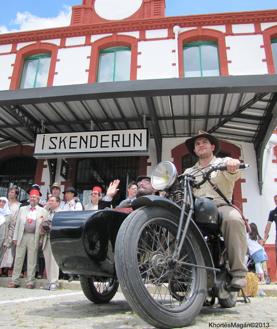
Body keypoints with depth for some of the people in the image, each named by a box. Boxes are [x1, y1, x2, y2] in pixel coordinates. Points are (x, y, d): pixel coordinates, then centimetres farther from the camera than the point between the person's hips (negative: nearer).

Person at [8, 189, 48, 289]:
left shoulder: (43, 211, 5)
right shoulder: (22, 209, 14)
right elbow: (17, 223, 11)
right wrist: (15, 237, 5)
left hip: (34, 237, -2)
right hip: (22, 236, 2)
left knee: (32, 260, 2)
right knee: (18, 259, 5)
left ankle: (30, 282, 10)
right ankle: (14, 281, 14)